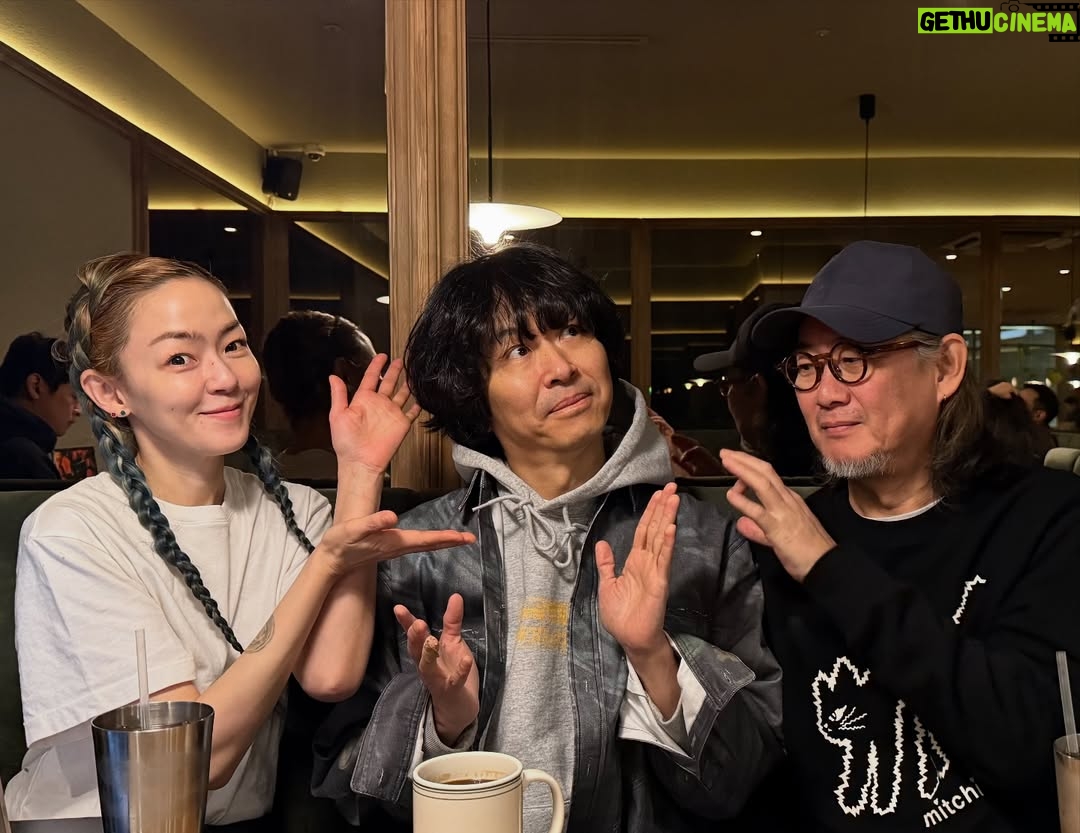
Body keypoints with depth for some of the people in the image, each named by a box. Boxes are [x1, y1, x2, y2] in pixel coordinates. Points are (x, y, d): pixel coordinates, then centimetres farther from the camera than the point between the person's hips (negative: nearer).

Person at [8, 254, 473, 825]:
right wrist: (328, 562, -21)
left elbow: (330, 678, -16)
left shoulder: (294, 512, 1)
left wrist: (360, 474, -13)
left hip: (247, 818, 3)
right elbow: (200, 756, -17)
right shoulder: (68, 533, -11)